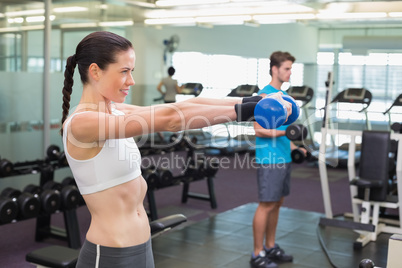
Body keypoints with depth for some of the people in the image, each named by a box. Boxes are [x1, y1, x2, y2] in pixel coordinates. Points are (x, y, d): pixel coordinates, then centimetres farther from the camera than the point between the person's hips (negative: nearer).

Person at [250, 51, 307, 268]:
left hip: (283, 158, 9)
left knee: (277, 204, 15)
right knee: (266, 205, -4)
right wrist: (285, 131, -26)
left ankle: (270, 247, 27)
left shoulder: (283, 95, 15)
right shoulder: (265, 95, -13)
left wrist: (292, 146, 15)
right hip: (269, 159, -9)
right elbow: (259, 130, -18)